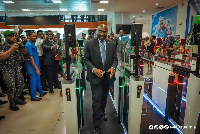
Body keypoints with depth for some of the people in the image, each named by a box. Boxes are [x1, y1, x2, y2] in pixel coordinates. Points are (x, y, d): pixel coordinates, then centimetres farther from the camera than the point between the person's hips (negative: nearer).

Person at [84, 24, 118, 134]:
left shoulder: (112, 44, 3)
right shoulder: (89, 43, -5)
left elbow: (115, 59, 3)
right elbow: (86, 59, -6)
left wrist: (113, 67, -16)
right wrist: (94, 69, -21)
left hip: (108, 75, 4)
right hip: (95, 75, -3)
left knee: (104, 97, 21)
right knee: (97, 99, -4)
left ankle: (102, 112, 49)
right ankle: (96, 125, 10)